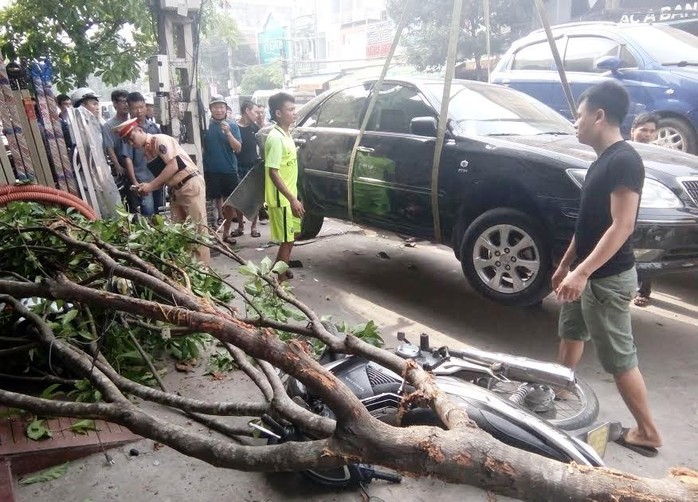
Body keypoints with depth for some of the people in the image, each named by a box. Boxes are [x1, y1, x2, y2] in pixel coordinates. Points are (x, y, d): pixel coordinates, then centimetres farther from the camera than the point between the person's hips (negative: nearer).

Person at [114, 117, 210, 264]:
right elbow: (163, 176, 13)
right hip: (176, 190, 9)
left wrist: (151, 185, -16)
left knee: (197, 227, -7)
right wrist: (147, 186, -4)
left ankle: (203, 266, -3)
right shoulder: (147, 151, 14)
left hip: (191, 185, -9)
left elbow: (173, 166, -20)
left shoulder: (160, 140, -11)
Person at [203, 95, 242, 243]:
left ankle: (226, 232, 18)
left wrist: (228, 132, -19)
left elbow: (238, 148, -5)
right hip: (211, 170, -1)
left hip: (229, 170, 1)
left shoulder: (232, 125, 0)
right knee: (217, 200, 9)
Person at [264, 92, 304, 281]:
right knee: (286, 241, -3)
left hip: (290, 197, 9)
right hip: (281, 200, -9)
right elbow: (273, 172, -22)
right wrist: (292, 199, -25)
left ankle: (283, 272, 35)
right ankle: (279, 282, 7)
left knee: (290, 238, 19)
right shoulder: (276, 138, -19)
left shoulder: (286, 135, 10)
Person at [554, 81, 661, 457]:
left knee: (619, 358, 1)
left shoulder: (624, 161, -20)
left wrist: (583, 272, -30)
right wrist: (566, 264, 19)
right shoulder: (602, 160, 10)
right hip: (586, 272, 10)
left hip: (607, 278, -10)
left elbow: (621, 227, -26)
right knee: (570, 334, 22)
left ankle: (647, 432, 17)